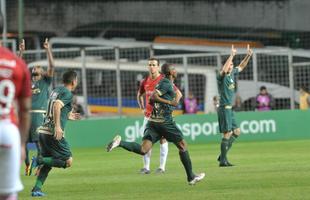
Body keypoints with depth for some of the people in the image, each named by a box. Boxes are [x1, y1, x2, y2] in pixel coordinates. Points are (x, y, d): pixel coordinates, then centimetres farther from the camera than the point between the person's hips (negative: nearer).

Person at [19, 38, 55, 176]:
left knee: (39, 141, -11)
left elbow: (51, 66, 2)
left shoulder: (45, 82, 13)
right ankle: (27, 166, 13)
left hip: (38, 114, -4)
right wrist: (21, 52, 12)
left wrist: (48, 49, -3)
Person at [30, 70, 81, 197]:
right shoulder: (68, 93, -6)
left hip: (43, 131, 9)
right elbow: (57, 105, -24)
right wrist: (57, 126, -29)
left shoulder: (56, 90, 19)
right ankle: (39, 160, -14)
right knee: (68, 161, -3)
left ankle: (36, 189, 5)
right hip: (53, 133, -9)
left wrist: (67, 117, 36)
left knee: (47, 163, 17)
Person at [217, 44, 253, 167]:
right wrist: (231, 56, -37)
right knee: (227, 134, -10)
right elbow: (224, 70, -35)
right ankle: (223, 160, -6)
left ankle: (222, 155, 17)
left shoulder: (232, 74, 11)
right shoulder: (222, 76, -13)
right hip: (224, 108, -9)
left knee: (236, 131, 12)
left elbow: (241, 67, 25)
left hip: (229, 108, 9)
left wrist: (248, 55, 13)